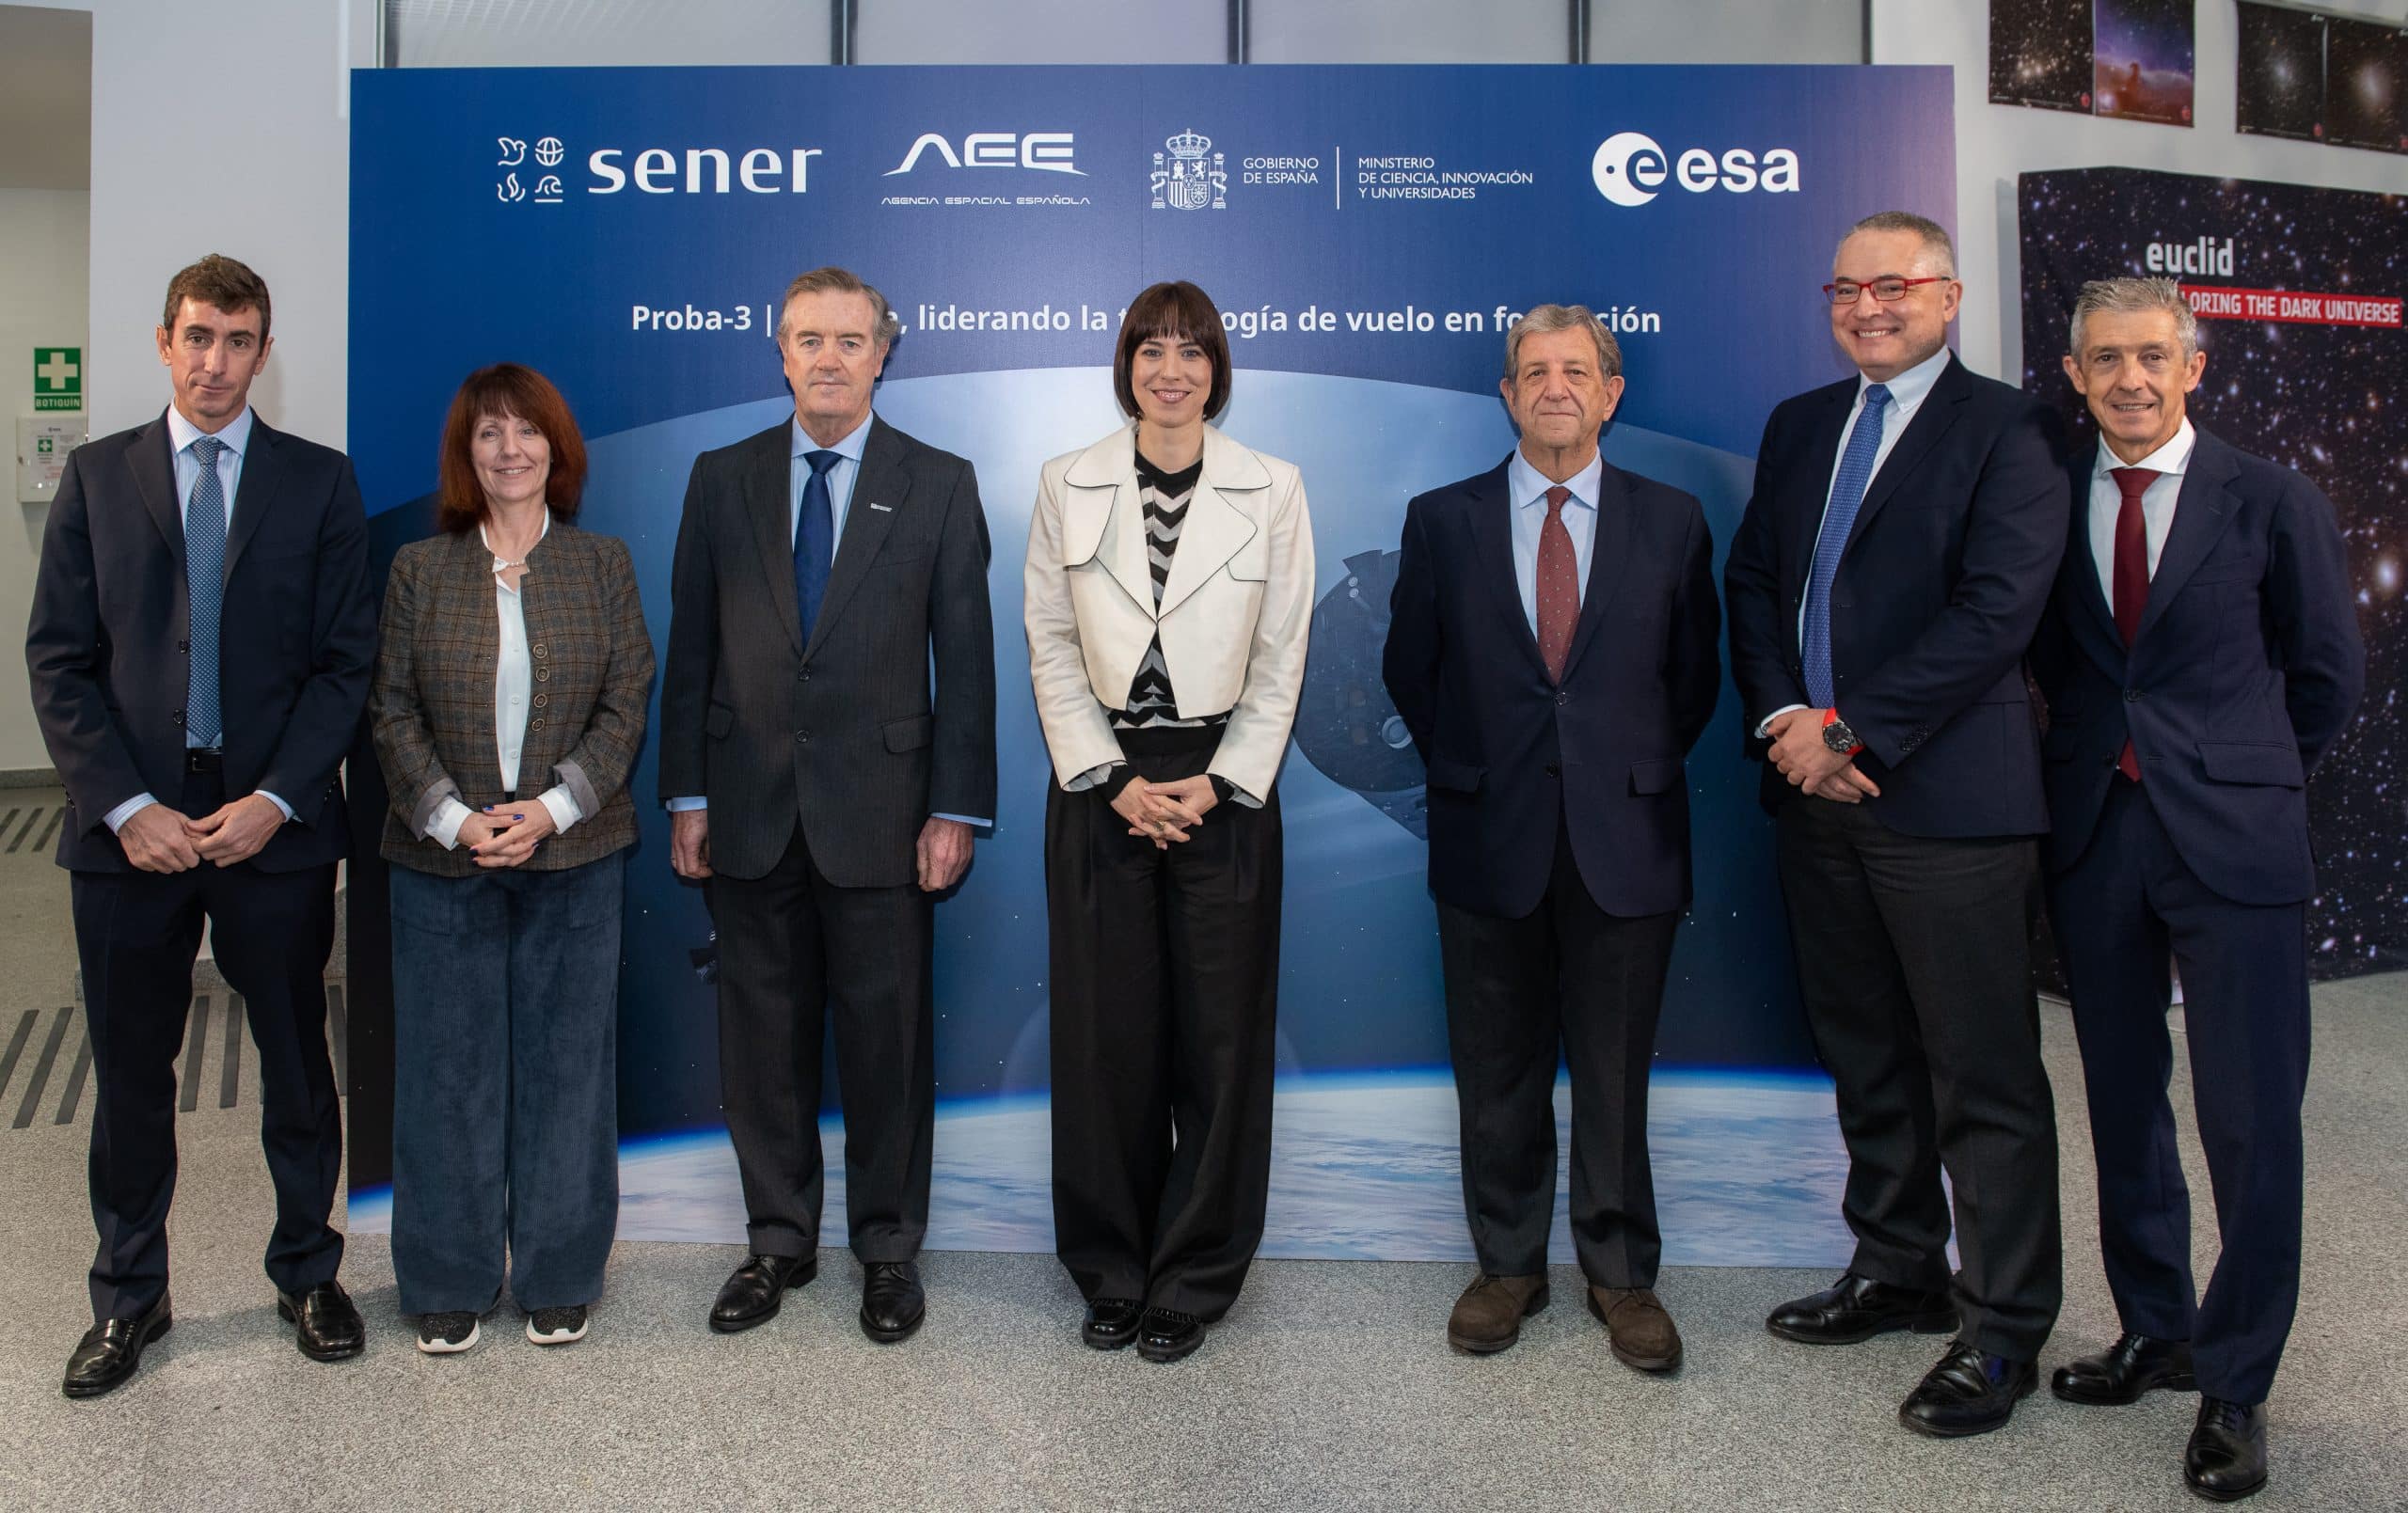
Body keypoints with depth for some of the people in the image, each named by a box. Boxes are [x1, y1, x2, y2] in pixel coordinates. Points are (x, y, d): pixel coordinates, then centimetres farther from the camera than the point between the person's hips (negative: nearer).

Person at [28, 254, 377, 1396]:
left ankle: (306, 1273, 28)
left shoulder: (319, 481, 3)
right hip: (130, 829, 1)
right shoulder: (98, 475, 6)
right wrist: (126, 805, -9)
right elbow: (58, 658, 2)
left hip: (273, 826, -1)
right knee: (131, 1075, 11)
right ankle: (129, 1298, 27)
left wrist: (274, 799, -12)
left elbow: (346, 659, -1)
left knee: (297, 1065, 10)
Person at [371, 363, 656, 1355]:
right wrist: (454, 818, -12)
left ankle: (559, 1279, 20)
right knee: (448, 1068, 7)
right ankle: (448, 1284, 21)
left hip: (573, 858, 0)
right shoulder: (419, 569, 5)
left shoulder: (603, 566, 4)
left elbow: (627, 704, 0)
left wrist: (553, 808, -13)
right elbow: (392, 711, 2)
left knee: (564, 1063, 6)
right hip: (442, 861, 1)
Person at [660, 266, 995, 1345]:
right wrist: (685, 794, 3)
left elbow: (965, 657, -1)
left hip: (880, 811, -2)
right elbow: (690, 648, 8)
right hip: (750, 811, 2)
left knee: (887, 1036, 6)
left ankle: (888, 1247, 22)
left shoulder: (940, 484, 2)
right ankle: (779, 1241, 26)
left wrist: (956, 809, -6)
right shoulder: (722, 478, 8)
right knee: (764, 1034, 10)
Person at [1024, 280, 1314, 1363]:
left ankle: (1195, 1278, 20)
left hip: (1224, 783, 0)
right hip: (1100, 783, 1)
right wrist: (1111, 780, -6)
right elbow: (1050, 648, 3)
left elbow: (1280, 662, 2)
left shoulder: (1271, 490, 2)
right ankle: (1112, 1272, 22)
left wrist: (1219, 784, -8)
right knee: (1104, 1033, 5)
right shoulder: (1069, 485, 4)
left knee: (1221, 1035, 4)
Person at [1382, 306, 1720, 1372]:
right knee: (1498, 1072, 9)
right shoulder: (1443, 520, 4)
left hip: (1626, 840, 0)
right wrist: (1468, 770, 7)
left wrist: (1637, 767, 6)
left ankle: (1622, 1275, 23)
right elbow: (1409, 670, 10)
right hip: (1490, 840, 0)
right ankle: (1508, 1265, 25)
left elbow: (1695, 676, 11)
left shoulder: (1672, 522, 5)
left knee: (1615, 1071, 8)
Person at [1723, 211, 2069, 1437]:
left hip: (1948, 797, -6)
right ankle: (1897, 1272, 32)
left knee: (1983, 1079, 1)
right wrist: (1783, 720, -5)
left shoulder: (2006, 429, -5)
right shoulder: (1798, 426, 15)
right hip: (1816, 788, 6)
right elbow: (1751, 580, 12)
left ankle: (2003, 1329, 15)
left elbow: (1996, 608, -14)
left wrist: (1849, 730, -16)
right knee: (1866, 1058, 17)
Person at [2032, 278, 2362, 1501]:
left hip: (2233, 845, -2)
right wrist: (2089, 755, 6)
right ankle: (2156, 1330, 30)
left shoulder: (2272, 503, -1)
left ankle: (2235, 1382, 14)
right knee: (2122, 1103, 12)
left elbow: (2328, 675, 7)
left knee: (2250, 1115, -1)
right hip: (2092, 836, 3)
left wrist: (2244, 776, 9)